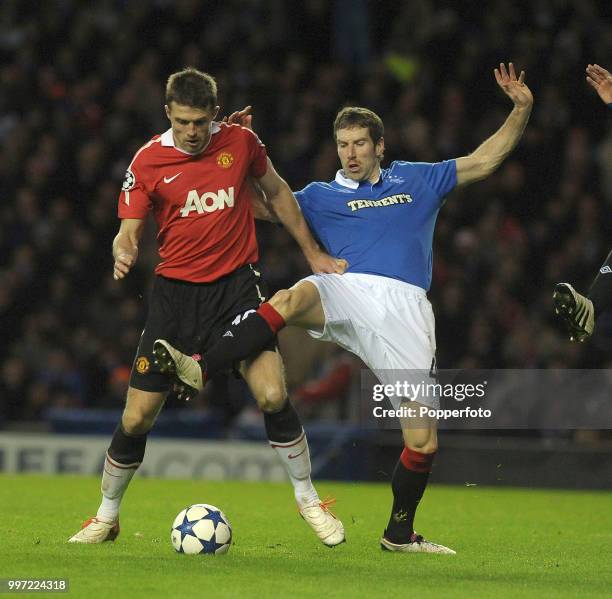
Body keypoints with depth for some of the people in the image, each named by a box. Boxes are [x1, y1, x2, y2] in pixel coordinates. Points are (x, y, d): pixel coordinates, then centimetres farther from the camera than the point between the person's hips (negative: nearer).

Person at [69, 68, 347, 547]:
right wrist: (123, 254, -27)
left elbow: (277, 192, 14)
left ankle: (309, 500, 3)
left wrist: (313, 253, 16)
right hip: (175, 289, 0)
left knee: (273, 395, -17)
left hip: (237, 283, 0)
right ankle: (107, 516, 20)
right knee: (137, 417, -1)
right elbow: (129, 232, -3)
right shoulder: (147, 161, -6)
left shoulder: (241, 142, -3)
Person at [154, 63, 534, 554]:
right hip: (349, 292, -1)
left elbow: (485, 160, 27)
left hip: (406, 310, 1)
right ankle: (200, 370, -48)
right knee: (295, 297, -38)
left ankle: (400, 533, 15)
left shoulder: (416, 180, 24)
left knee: (423, 442, -6)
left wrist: (522, 108, 18)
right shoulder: (321, 197, 20)